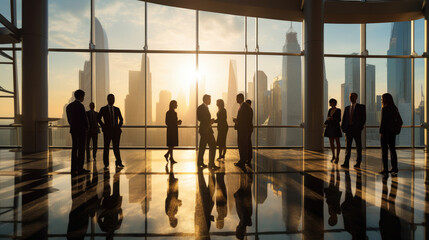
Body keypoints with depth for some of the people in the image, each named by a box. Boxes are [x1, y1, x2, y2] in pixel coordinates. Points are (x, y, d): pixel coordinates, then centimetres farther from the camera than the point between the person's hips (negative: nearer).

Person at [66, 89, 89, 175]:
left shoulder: (69, 106, 10)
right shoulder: (80, 106, -14)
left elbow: (68, 119, 13)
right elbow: (84, 118, -13)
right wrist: (87, 127, 3)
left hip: (73, 130, 7)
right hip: (81, 130, -7)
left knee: (74, 149, 10)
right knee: (81, 149, -2)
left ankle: (74, 168, 13)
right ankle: (80, 168, 1)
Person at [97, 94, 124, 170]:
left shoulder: (117, 109, 11)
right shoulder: (103, 109, 3)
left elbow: (121, 119, 19)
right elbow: (98, 119, 2)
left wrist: (119, 126, 6)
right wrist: (103, 126, -5)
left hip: (116, 131, 2)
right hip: (107, 131, -2)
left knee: (116, 148, 6)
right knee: (106, 148, 2)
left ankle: (118, 163, 15)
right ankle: (106, 164, 10)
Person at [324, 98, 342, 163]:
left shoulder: (338, 110, -7)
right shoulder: (330, 110, 11)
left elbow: (339, 120, -9)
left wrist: (332, 118, -21)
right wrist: (325, 123, -1)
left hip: (336, 127, -6)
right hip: (329, 127, 6)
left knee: (337, 142, 1)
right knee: (331, 142, 9)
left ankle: (337, 157, 6)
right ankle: (333, 156, 20)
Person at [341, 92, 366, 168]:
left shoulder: (361, 107, 3)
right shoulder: (347, 108, 14)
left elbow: (364, 118, -1)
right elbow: (344, 118, 13)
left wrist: (360, 127, -10)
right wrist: (343, 127, 1)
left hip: (357, 129, -3)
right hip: (348, 129, 3)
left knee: (358, 147, 5)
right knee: (347, 146, 1)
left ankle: (358, 163, 12)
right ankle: (346, 163, 1)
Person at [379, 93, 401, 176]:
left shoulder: (384, 109, -13)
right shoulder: (395, 109, 9)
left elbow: (383, 121, -17)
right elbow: (400, 121, 13)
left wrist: (381, 131, -12)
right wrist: (397, 130, 18)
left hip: (385, 132, -7)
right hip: (392, 132, 7)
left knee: (384, 151, -2)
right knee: (392, 149, 14)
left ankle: (385, 169, -1)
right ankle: (394, 168, 18)